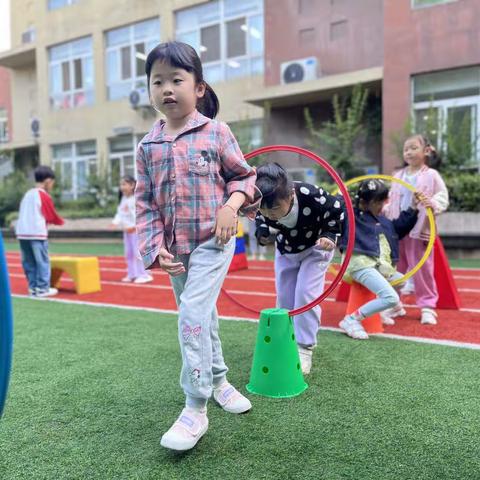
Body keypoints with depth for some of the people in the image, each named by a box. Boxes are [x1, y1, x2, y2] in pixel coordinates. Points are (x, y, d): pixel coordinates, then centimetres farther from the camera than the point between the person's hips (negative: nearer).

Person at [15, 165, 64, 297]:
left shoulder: (27, 194, 17)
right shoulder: (44, 196, -5)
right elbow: (52, 216, 0)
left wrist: (47, 220, 19)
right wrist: (61, 221, 20)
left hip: (22, 232, 8)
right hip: (37, 233, -7)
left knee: (28, 262, 10)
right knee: (42, 261, -1)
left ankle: (33, 288, 15)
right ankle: (42, 288, 0)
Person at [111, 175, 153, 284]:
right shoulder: (123, 199, 12)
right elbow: (120, 213, 13)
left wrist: (133, 226, -26)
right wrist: (116, 222, -4)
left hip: (136, 229, -9)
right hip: (126, 230, 9)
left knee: (138, 252, -9)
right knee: (128, 253, 14)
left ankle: (144, 275, -2)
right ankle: (132, 274, 24)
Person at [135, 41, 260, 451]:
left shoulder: (216, 133, -4)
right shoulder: (148, 146, 4)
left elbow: (244, 176, 3)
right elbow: (145, 203, 3)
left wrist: (232, 205, -16)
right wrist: (156, 247, -8)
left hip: (212, 241, -4)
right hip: (176, 248, 5)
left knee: (193, 314, -15)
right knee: (202, 317, 16)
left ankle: (196, 409, -2)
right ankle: (218, 381, 39)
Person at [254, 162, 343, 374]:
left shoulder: (312, 196, -41)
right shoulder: (262, 203, -31)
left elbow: (337, 210, -18)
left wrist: (329, 236, -30)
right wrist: (262, 232, -25)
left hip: (315, 247, -3)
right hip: (285, 250, 4)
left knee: (306, 295, -14)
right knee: (284, 298, 5)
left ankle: (304, 350, 0)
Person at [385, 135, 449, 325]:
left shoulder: (432, 175, -2)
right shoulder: (398, 176, 12)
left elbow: (443, 198, -4)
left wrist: (433, 204, -23)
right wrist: (383, 210, 0)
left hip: (420, 230, -4)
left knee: (422, 269, 1)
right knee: (395, 269, 11)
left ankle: (427, 306, 14)